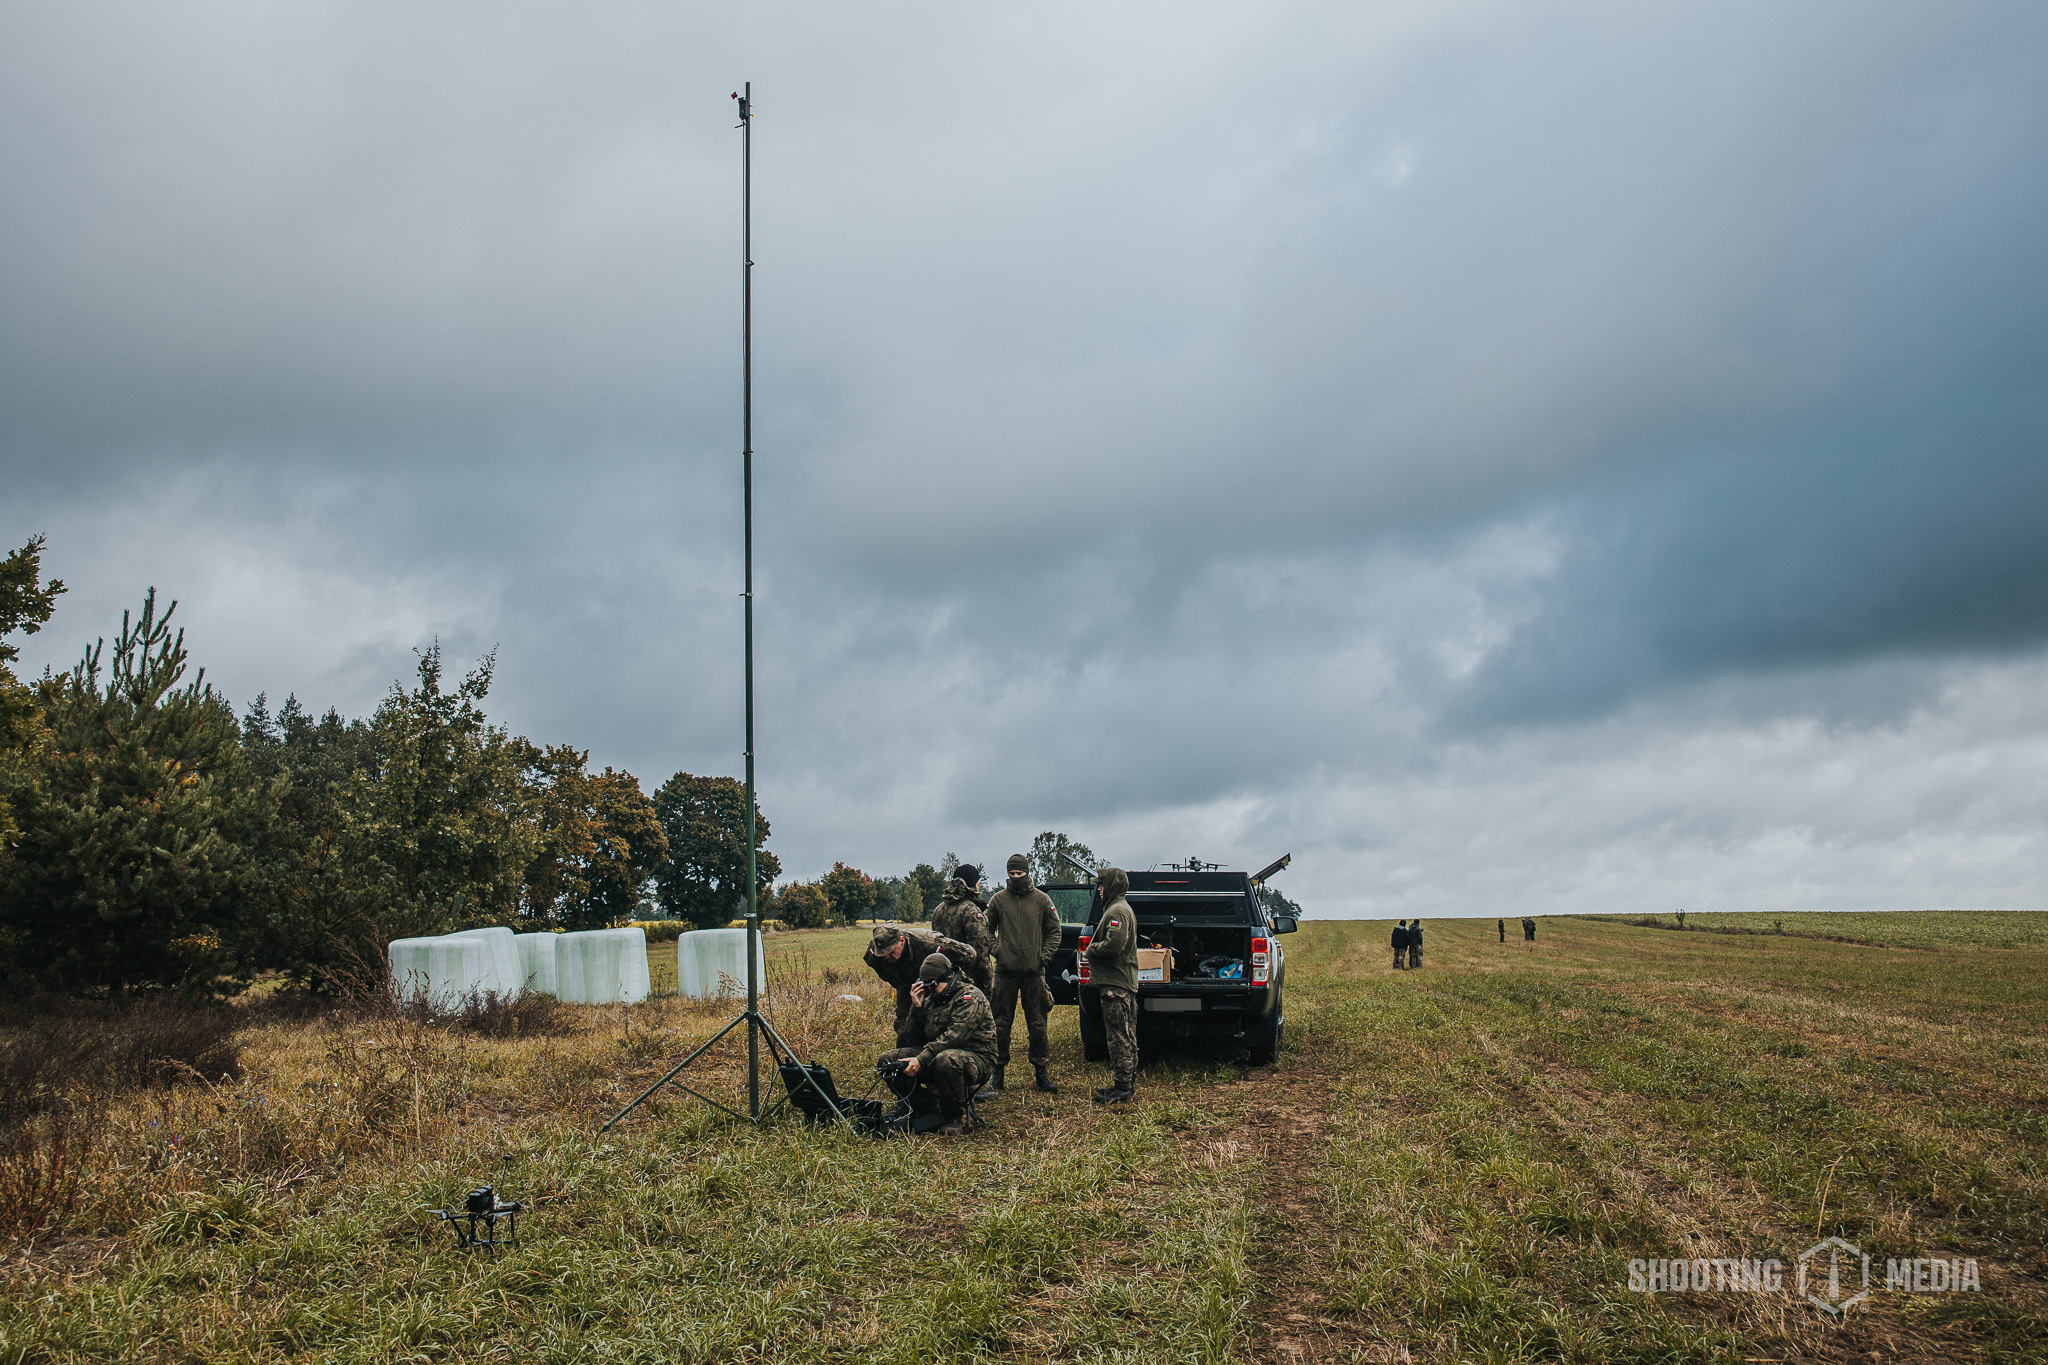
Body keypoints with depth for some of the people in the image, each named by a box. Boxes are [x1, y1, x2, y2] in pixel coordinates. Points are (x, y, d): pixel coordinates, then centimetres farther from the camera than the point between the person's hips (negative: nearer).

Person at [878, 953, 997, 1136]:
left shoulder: (970, 997, -10)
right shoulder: (929, 1000, 12)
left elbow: (955, 1036, -25)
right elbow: (909, 1042, 7)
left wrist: (922, 1059, -32)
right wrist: (916, 1008, -6)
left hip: (976, 1058, -7)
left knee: (945, 1059, -42)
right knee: (887, 1059, -8)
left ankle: (955, 1117, -17)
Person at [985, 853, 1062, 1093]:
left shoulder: (1042, 900, 4)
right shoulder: (998, 900, 3)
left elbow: (1054, 931, 10)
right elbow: (987, 929, 11)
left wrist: (1044, 956, -2)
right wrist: (996, 951, -3)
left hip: (1034, 972, 0)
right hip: (1006, 971, 0)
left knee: (1037, 1024, 4)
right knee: (1002, 1023, 5)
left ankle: (1041, 1071, 11)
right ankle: (998, 1069, 14)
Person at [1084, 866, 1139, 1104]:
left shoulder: (1118, 911, -15)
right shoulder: (1122, 909, 19)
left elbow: (1113, 945, -27)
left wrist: (1091, 949, -11)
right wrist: (1095, 947, 10)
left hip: (1116, 985, -11)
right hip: (1125, 982, 11)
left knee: (1119, 1038, -8)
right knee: (1126, 1038, 14)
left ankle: (1122, 1088, -5)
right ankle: (1127, 1084, 21)